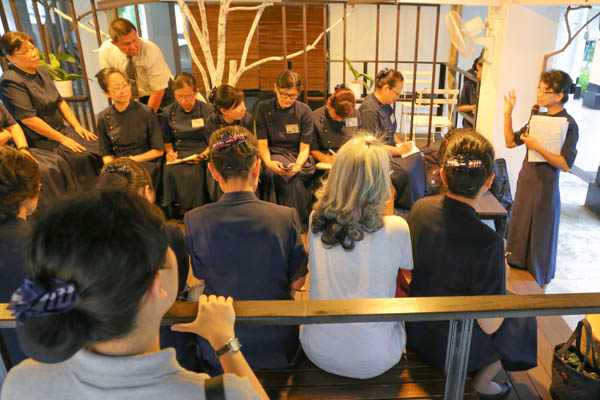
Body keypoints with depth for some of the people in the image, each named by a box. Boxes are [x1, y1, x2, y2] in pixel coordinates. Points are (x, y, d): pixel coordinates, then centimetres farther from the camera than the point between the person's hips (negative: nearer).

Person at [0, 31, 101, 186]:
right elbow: (28, 119, -19)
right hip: (40, 142, -8)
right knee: (83, 158, -26)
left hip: (61, 130, 8)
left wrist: (77, 126, 2)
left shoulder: (42, 73, 12)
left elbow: (60, 102, 16)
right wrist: (63, 139, -17)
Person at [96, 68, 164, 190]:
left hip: (146, 163, -3)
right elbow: (106, 153, 14)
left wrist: (133, 160, -9)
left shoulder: (146, 112, -4)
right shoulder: (104, 118, 6)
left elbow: (158, 150, 0)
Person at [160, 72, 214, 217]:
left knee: (194, 173, -35)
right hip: (178, 155, 2)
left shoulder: (207, 111, 3)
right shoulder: (168, 112, 11)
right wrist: (169, 152, -1)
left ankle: (195, 210, -16)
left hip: (200, 153, -2)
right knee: (170, 171, -32)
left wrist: (203, 155, -12)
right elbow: (167, 140, 20)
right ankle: (175, 212, -16)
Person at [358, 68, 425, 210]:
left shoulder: (386, 104, 9)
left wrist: (401, 145, 7)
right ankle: (410, 207, -6)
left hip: (390, 149, 10)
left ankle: (419, 200, 2)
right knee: (405, 171, -26)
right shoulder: (369, 110, -21)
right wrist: (398, 150, -15)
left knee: (418, 158, -7)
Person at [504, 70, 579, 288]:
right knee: (518, 233, 18)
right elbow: (511, 141, 8)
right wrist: (508, 113, 0)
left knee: (540, 238, 6)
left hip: (545, 188, -7)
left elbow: (565, 164, -19)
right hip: (525, 182, 7)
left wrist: (538, 147, -27)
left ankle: (540, 289, 25)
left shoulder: (569, 125, -14)